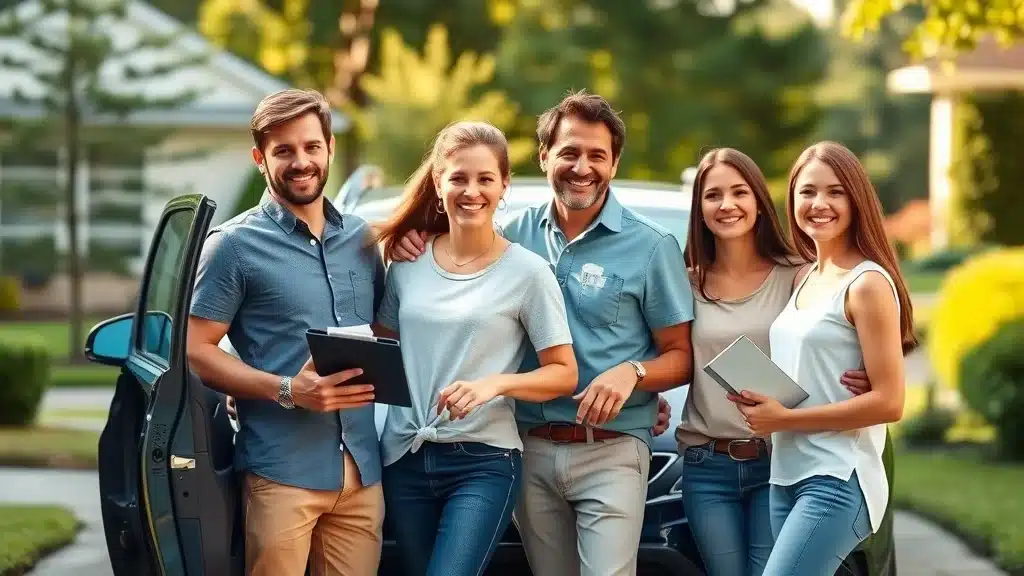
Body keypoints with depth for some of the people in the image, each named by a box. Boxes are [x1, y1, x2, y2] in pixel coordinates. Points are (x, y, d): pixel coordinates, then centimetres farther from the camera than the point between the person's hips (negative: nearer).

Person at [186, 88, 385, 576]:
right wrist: (288, 391, -17)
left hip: (362, 469, 5)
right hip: (282, 471, -5)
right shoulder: (236, 244, -1)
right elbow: (197, 351, -5)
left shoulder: (361, 239, 15)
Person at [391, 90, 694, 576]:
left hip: (610, 452, -4)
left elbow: (681, 357, -1)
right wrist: (414, 244, -1)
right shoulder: (516, 234, 6)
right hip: (530, 449, 4)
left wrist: (632, 372, -21)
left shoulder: (650, 246, -3)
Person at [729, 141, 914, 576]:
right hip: (786, 478, 8)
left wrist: (784, 419, -13)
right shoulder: (803, 280, 14)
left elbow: (888, 402, -14)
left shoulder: (867, 283, -9)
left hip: (836, 480, -8)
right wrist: (758, 401, 6)